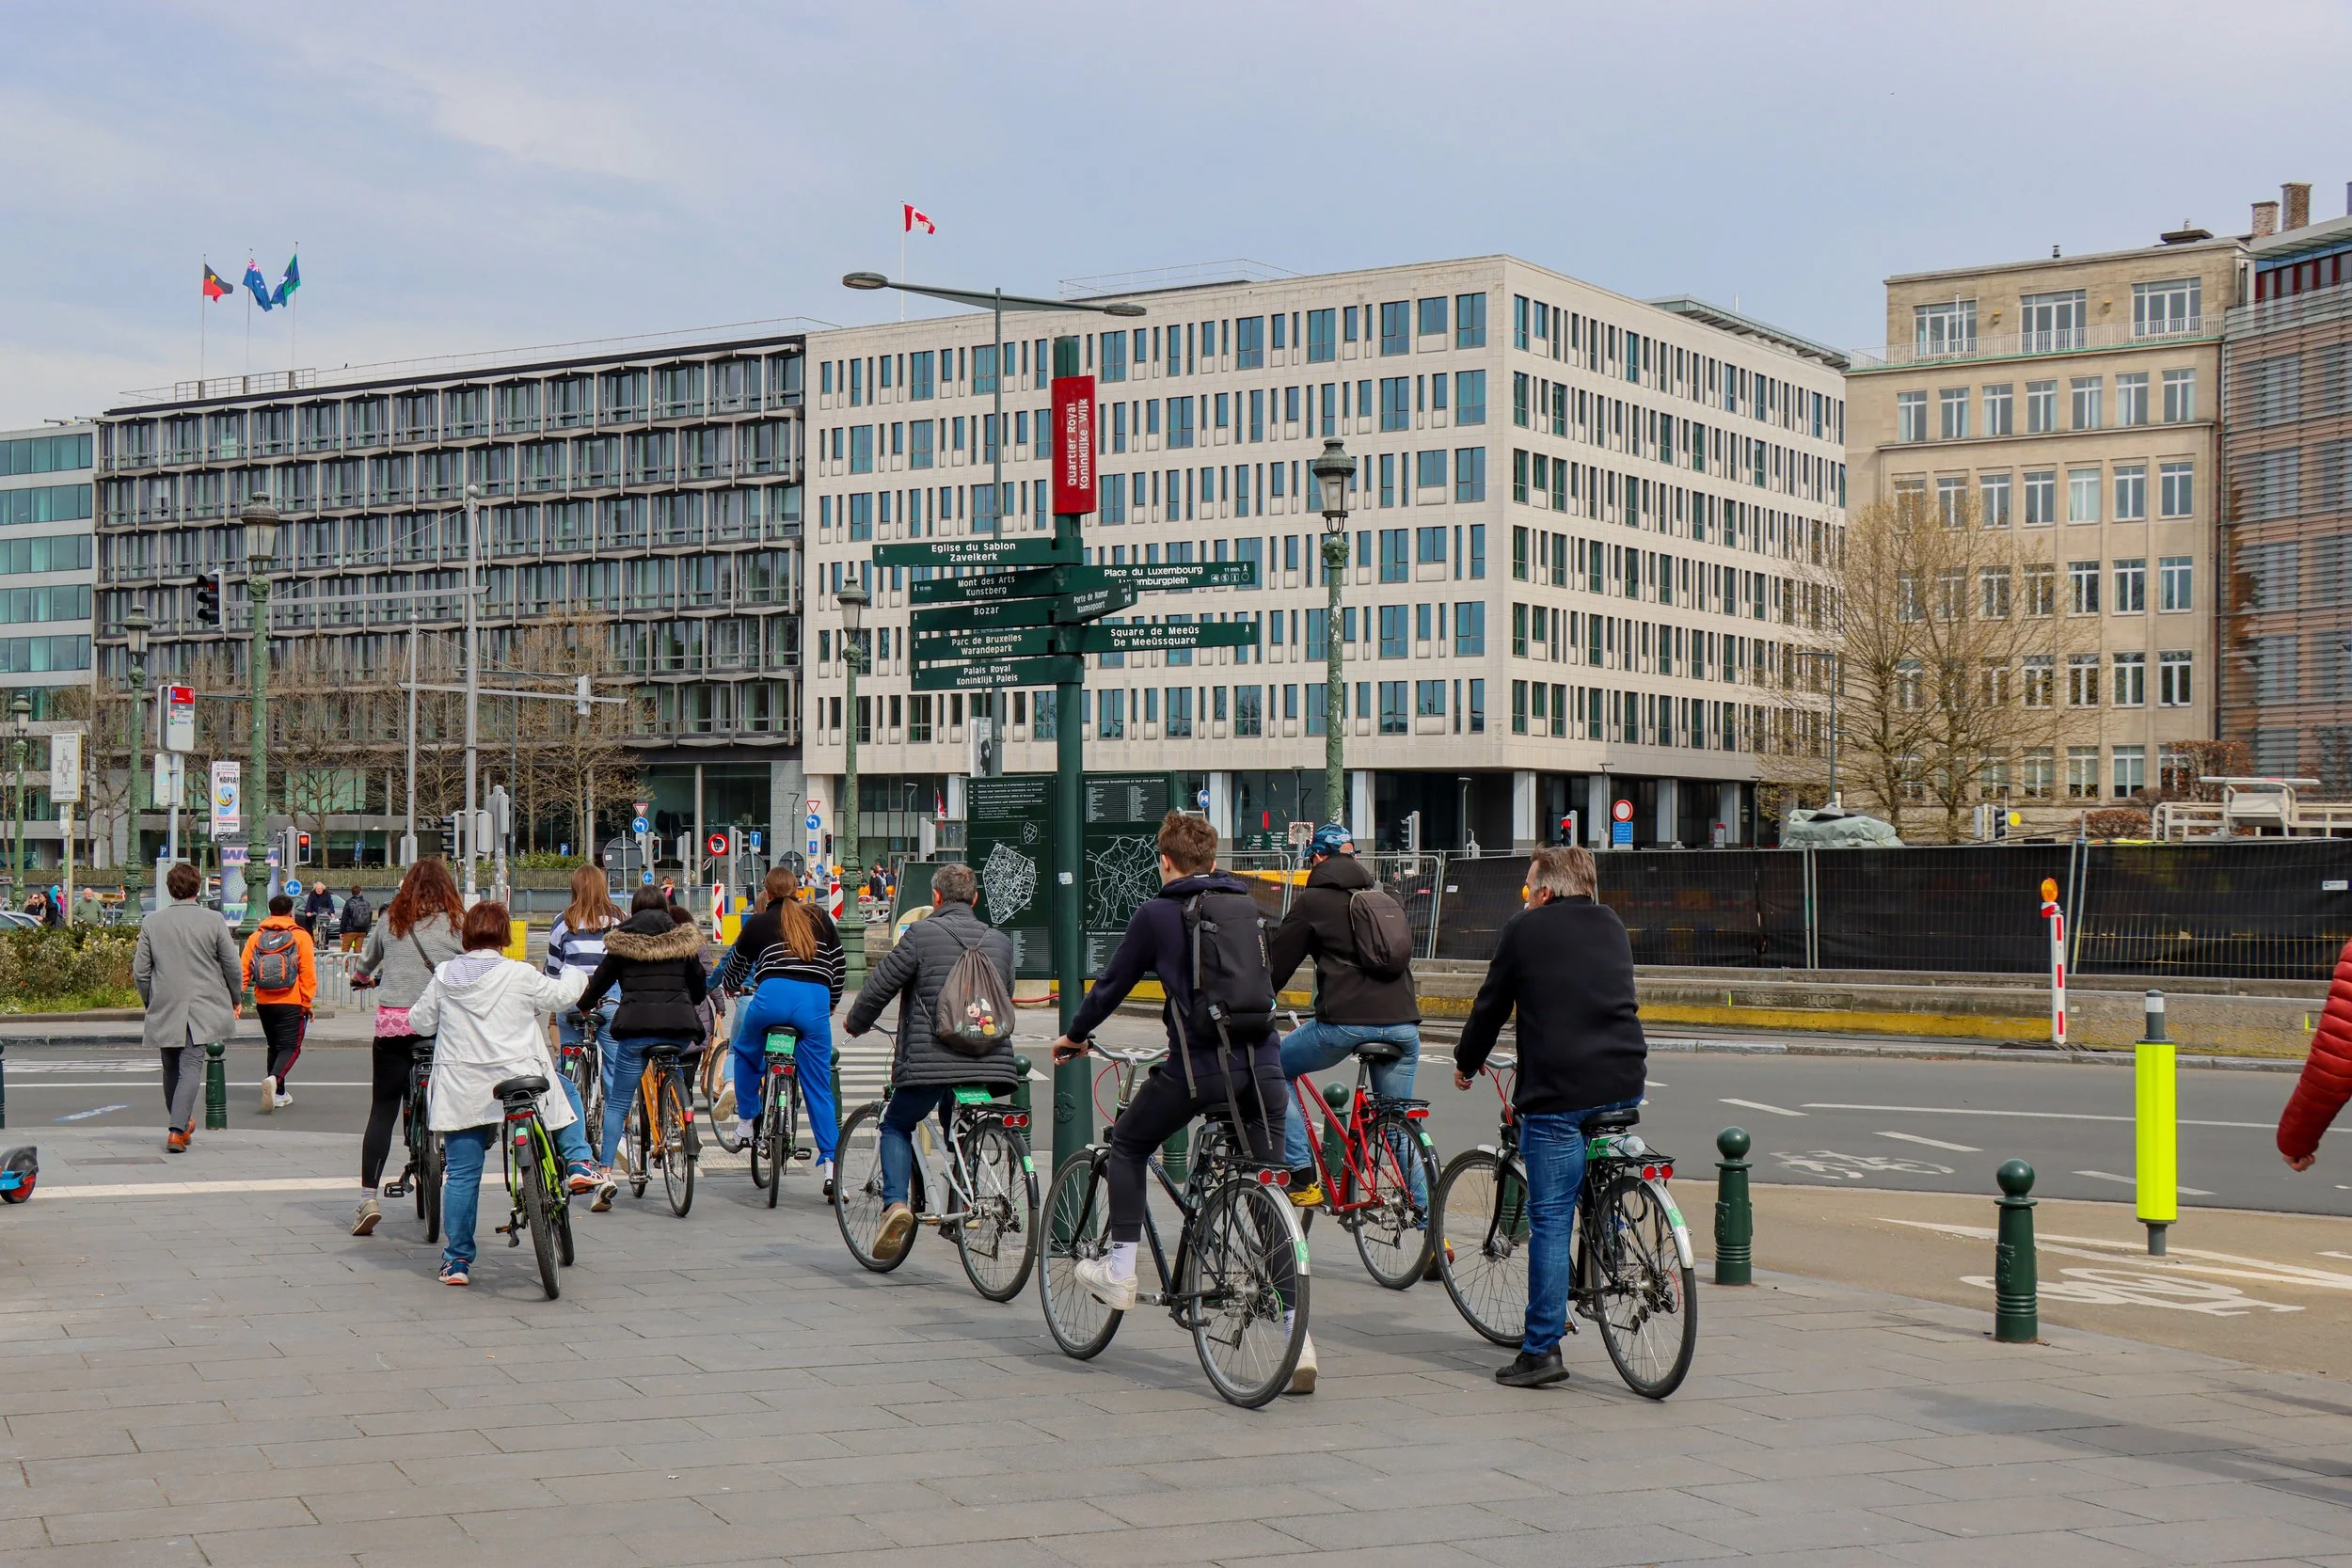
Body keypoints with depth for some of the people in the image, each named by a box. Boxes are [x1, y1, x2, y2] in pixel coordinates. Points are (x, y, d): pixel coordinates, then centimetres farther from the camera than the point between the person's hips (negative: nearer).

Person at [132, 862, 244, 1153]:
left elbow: (140, 972, 4)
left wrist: (150, 1002, 20)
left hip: (165, 1009, 2)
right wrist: (236, 999, 17)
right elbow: (233, 966, 1)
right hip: (203, 1008, -2)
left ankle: (180, 1123, 32)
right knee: (190, 1067, -6)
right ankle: (176, 1130, -19)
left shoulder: (152, 923, 1)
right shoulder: (213, 921, -4)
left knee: (171, 1068, 18)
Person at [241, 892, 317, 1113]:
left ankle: (278, 1094, 21)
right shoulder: (300, 936, -2)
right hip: (291, 1003, -4)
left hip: (263, 1003, 4)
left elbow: (244, 969, 1)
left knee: (274, 1046, 19)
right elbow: (308, 973, -7)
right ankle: (274, 1079, -30)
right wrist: (308, 1002, -2)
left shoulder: (256, 937, 6)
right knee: (290, 1047, -3)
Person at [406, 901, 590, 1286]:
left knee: (462, 1175, 8)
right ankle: (577, 1161, 13)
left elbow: (420, 1022, 13)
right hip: (519, 1080, -2)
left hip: (461, 1092, 2)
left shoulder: (444, 976, 1)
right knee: (565, 1097, 28)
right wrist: (574, 977, 31)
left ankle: (457, 1259, 9)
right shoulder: (520, 975, -6)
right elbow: (562, 994, 9)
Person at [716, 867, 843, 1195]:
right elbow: (837, 966, 22)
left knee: (746, 1054, 30)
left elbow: (734, 968, 31)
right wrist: (831, 1005, 38)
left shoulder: (758, 924, 17)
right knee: (819, 1086, 6)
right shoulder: (821, 920, 20)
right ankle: (829, 1165, -2)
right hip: (815, 1000, 1)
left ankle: (746, 1121, 30)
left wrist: (731, 987, 53)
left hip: (773, 995, -1)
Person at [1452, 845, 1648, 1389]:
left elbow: (1491, 1003, 9)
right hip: (1624, 1083, 5)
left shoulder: (1525, 929, 2)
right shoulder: (1612, 926, 18)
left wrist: (1466, 1063, 26)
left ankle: (1542, 1349, -4)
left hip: (1558, 1089, -5)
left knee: (1550, 1218, -4)